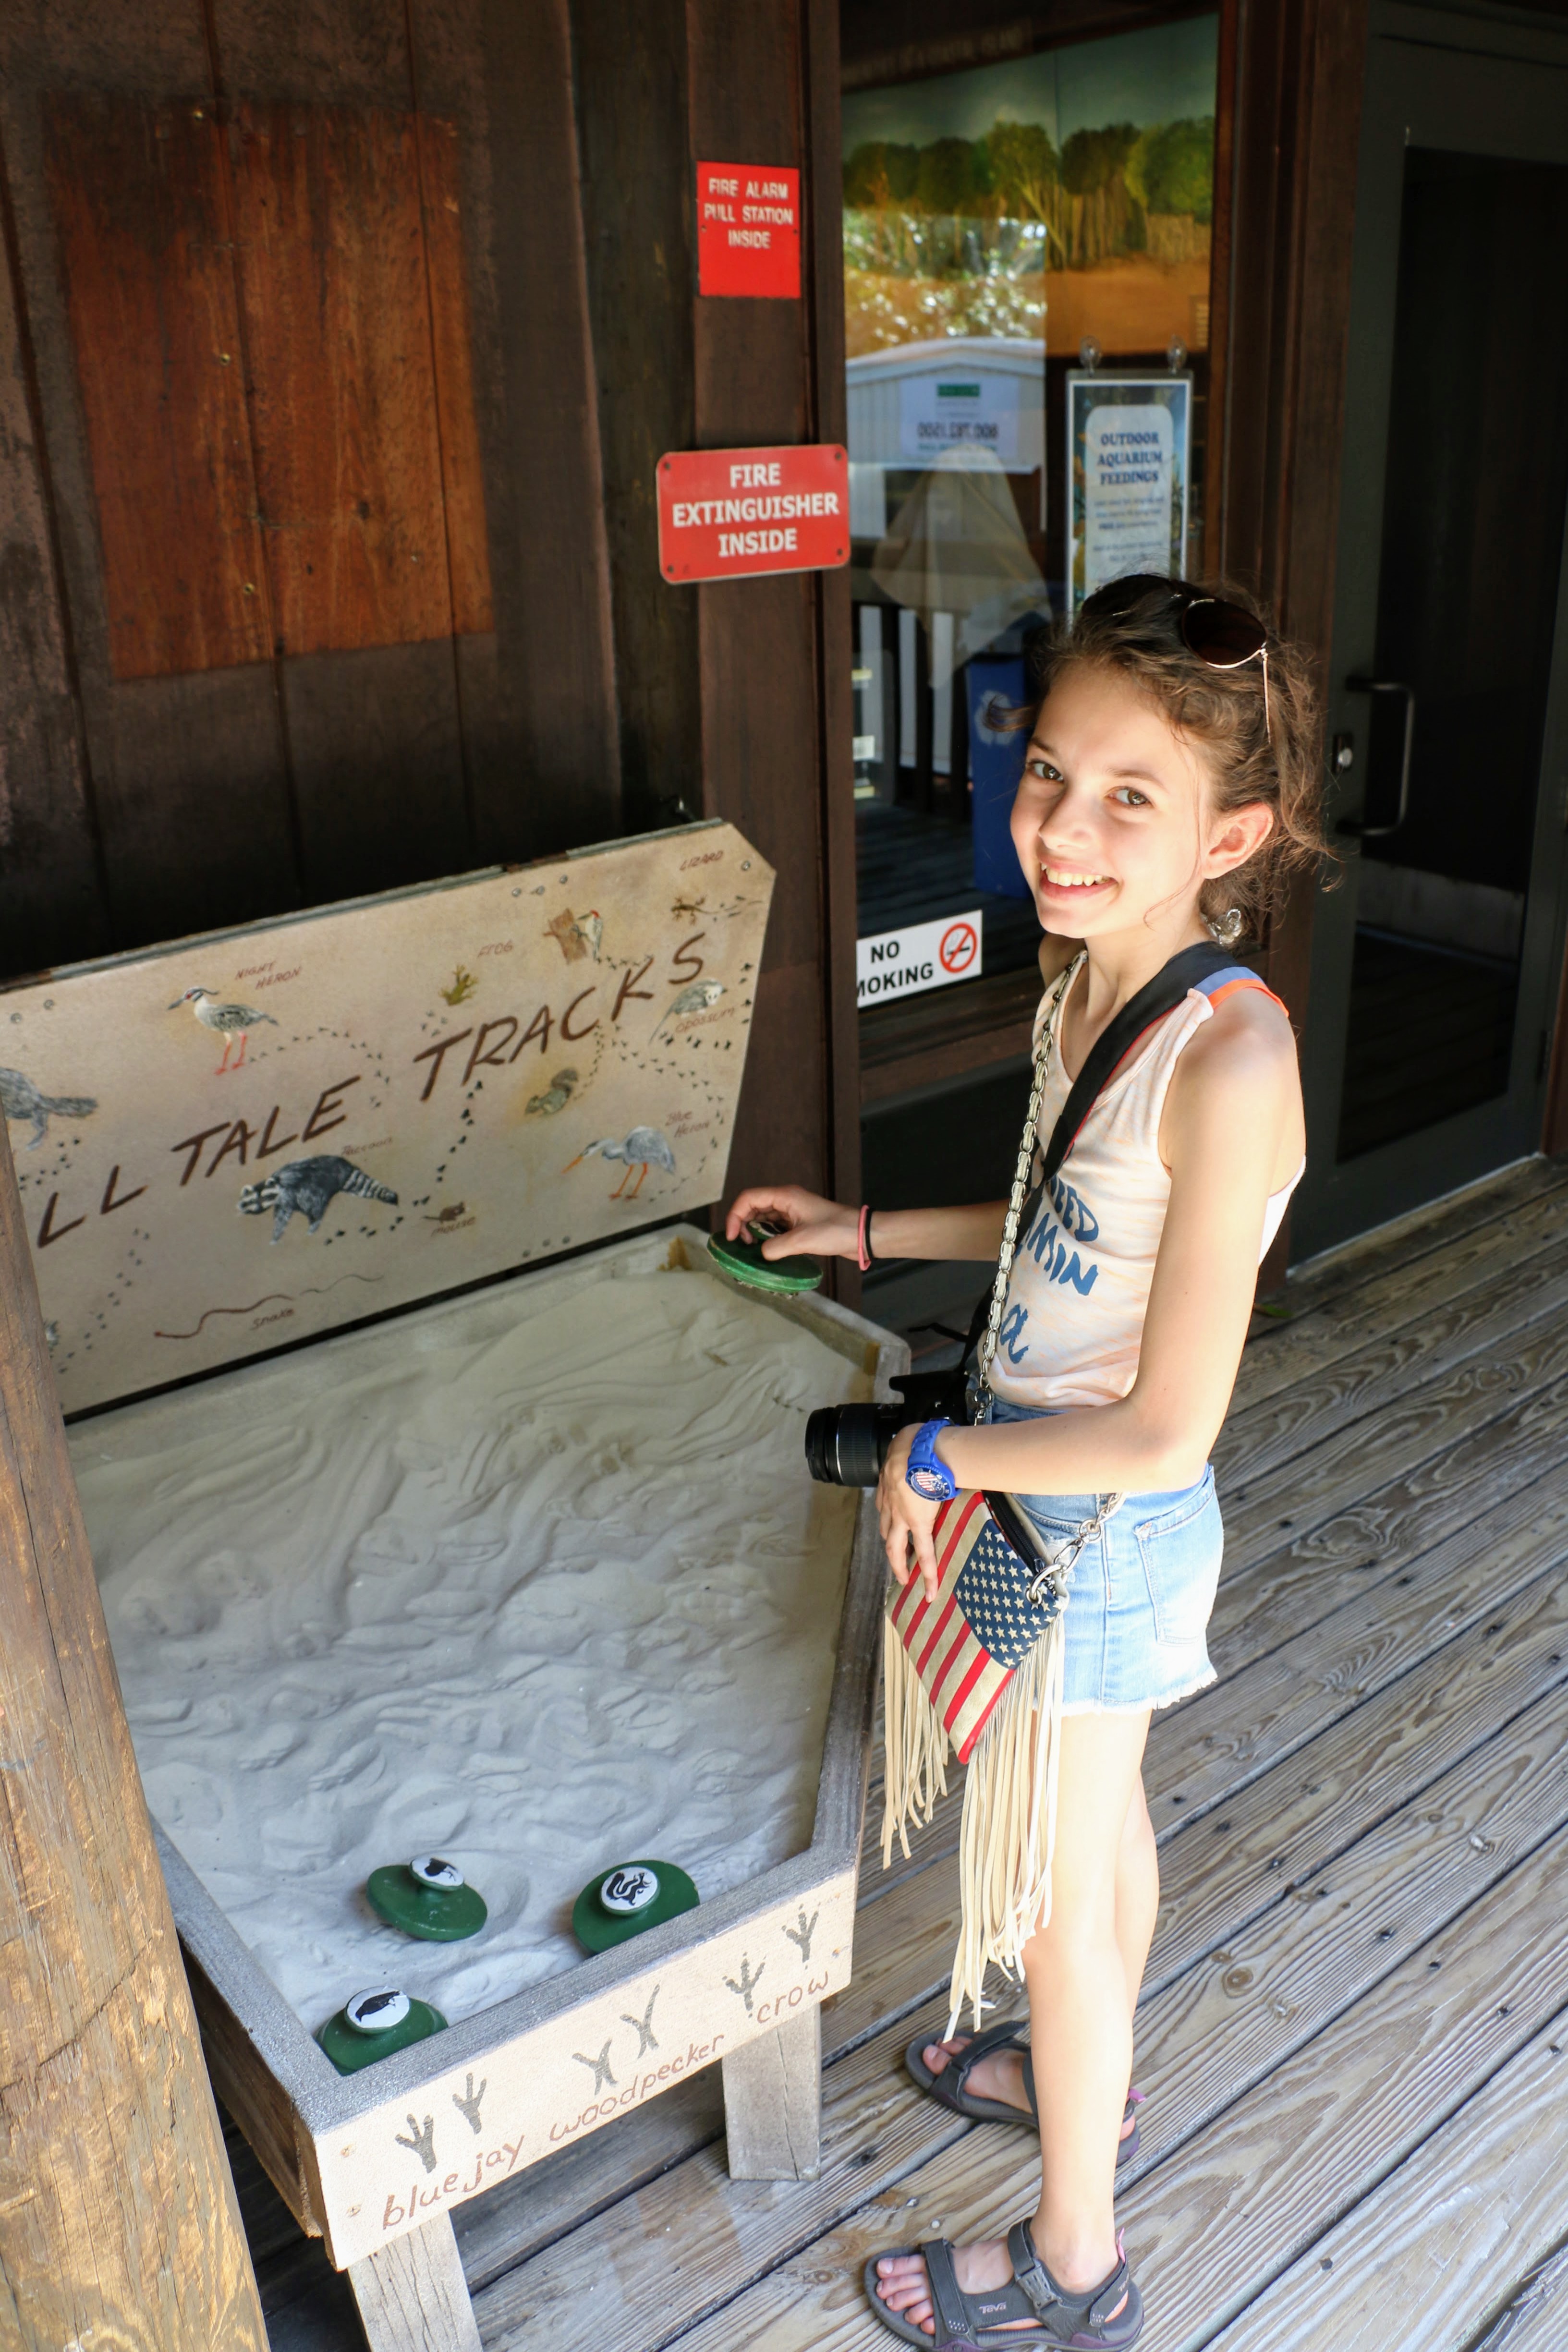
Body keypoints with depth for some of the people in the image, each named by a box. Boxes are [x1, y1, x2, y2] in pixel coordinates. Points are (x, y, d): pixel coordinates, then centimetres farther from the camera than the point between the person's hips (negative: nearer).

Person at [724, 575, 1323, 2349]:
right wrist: (870, 1233, 12)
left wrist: (932, 1454, -16)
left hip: (1103, 1527, -8)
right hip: (1041, 1494, 8)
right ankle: (1084, 2071, 56)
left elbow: (1165, 1429, -28)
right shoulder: (1085, 970, -6)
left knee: (1058, 1887, 13)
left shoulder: (1230, 1060, -32)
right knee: (1101, 1819, 29)